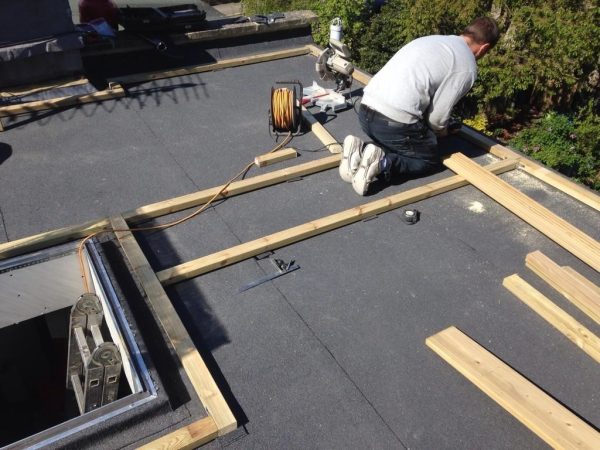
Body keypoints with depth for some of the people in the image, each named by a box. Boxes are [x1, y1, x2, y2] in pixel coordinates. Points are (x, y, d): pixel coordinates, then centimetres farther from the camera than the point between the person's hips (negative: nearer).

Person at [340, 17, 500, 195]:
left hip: (366, 112, 7)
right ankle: (382, 163, -8)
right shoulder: (467, 66, 2)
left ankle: (360, 151, 4)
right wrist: (441, 131, 24)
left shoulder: (432, 40, 23)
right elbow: (437, 116, 0)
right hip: (395, 122, -7)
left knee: (399, 148, 31)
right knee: (432, 162, 16)